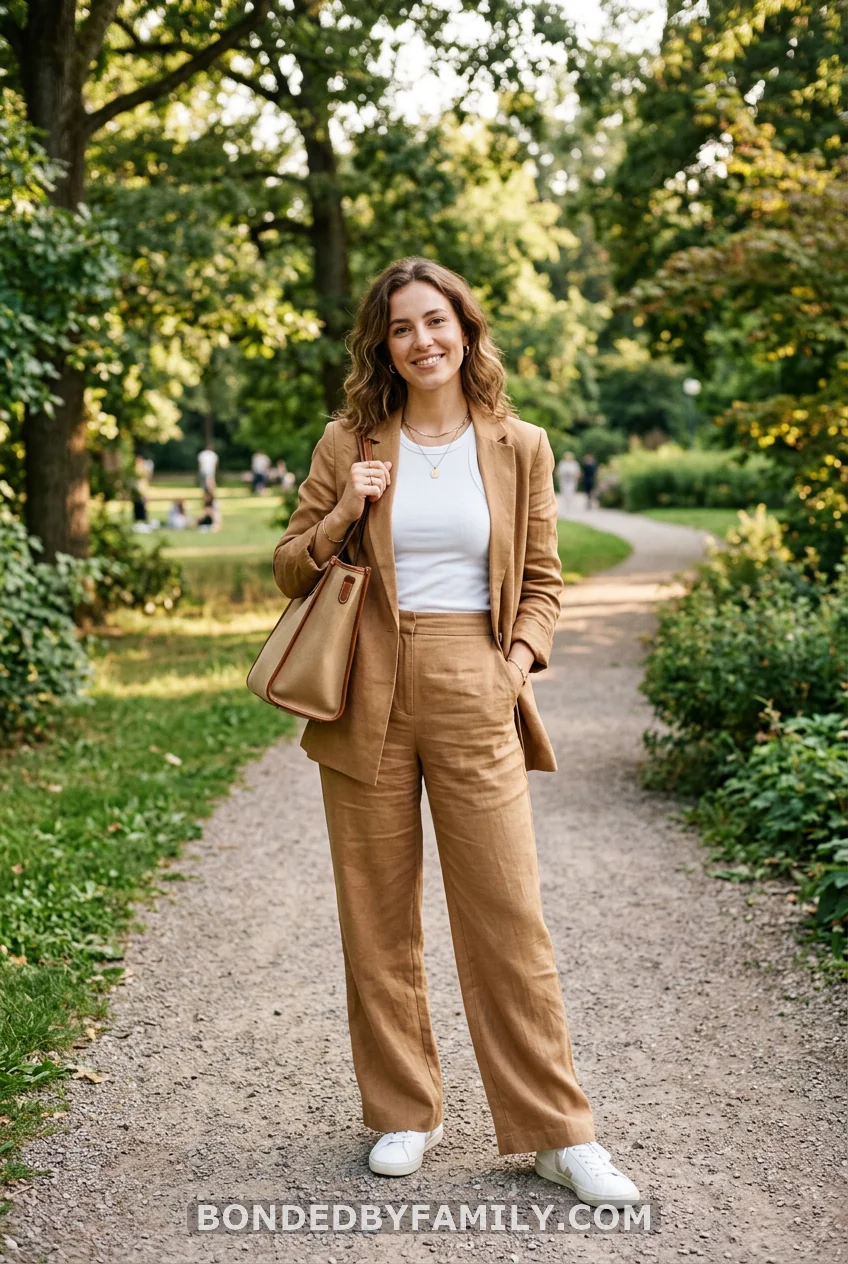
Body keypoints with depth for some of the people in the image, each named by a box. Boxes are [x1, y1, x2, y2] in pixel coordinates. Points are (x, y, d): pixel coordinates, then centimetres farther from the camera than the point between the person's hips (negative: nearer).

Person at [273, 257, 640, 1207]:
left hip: (473, 698, -1)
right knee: (377, 915, 7)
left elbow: (542, 580, 12)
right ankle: (402, 1115, 24)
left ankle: (557, 1133, 12)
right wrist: (341, 517, -7)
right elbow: (289, 572, 10)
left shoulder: (520, 448, 6)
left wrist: (522, 657, -5)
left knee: (509, 913, -2)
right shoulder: (348, 443, 6)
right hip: (370, 696, 1)